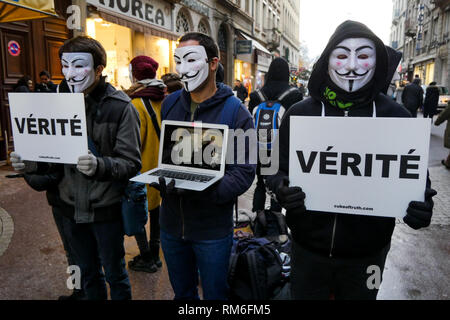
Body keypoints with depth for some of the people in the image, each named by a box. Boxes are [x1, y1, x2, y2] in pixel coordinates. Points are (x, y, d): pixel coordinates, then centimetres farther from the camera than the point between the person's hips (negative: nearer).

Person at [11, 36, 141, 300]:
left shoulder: (120, 106, -14)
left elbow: (131, 163, -19)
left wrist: (99, 165, -37)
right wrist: (31, 164, -10)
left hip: (106, 208, -5)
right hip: (72, 206, 5)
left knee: (114, 273, 15)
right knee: (88, 273, 24)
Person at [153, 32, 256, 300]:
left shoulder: (236, 112, -13)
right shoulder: (170, 104, 3)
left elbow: (244, 172, -18)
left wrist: (205, 190, -33)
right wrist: (161, 180, -12)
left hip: (213, 228, -4)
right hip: (172, 222, 5)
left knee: (215, 294, 18)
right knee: (182, 292, 26)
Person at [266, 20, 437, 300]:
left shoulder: (397, 117, -5)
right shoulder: (300, 114, -5)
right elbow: (277, 169, 0)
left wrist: (421, 208, -18)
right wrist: (282, 189, -22)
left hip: (368, 253, 1)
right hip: (310, 247, 0)